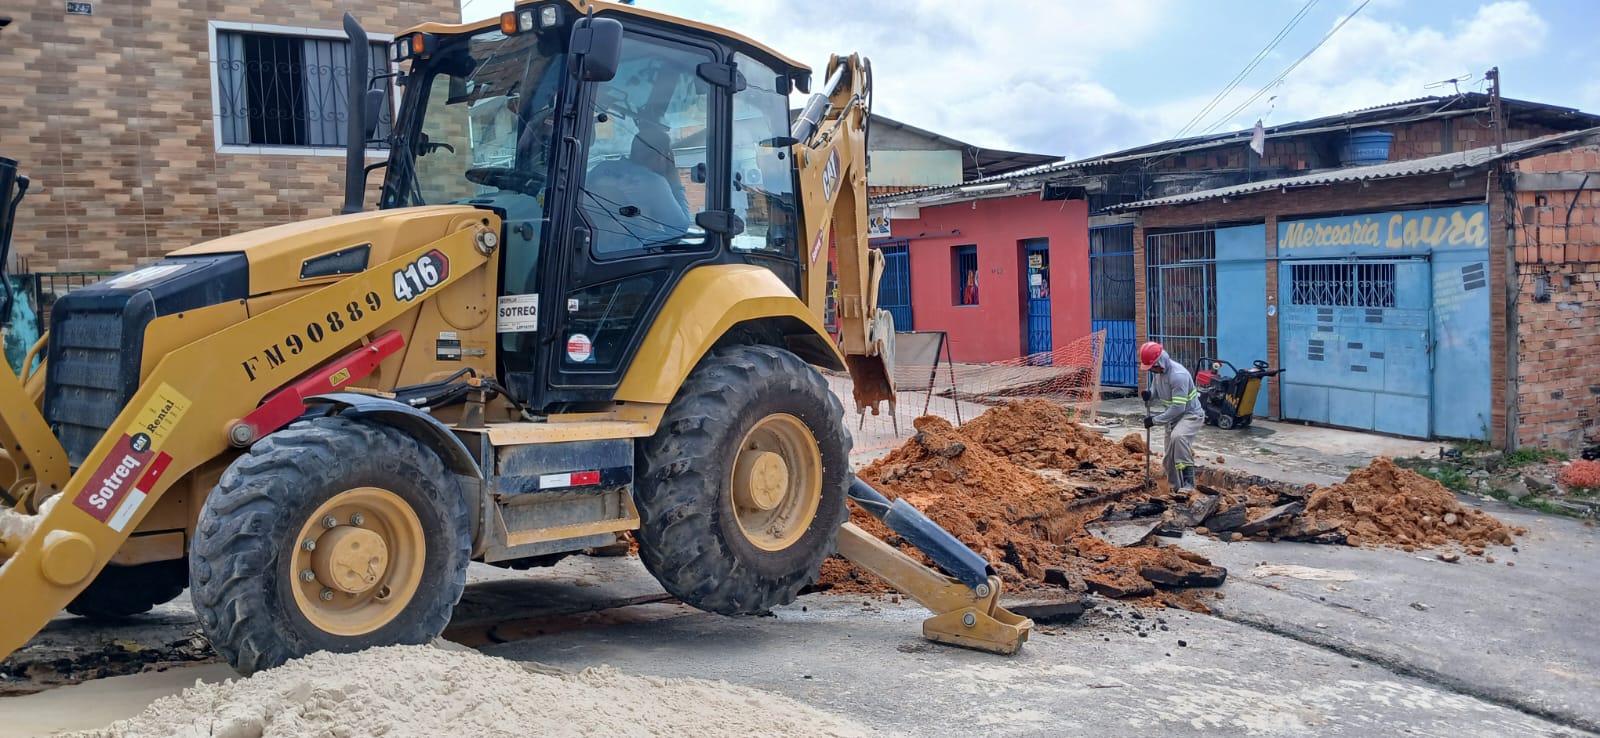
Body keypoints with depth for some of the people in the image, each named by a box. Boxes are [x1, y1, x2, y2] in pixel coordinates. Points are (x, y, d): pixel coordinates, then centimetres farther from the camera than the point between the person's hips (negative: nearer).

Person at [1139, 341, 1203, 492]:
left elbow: (1178, 407, -31)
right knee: (1168, 459, 12)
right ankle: (1175, 488, 32)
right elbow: (1157, 390, 12)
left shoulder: (1178, 375, -30)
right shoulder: (1157, 371, -5)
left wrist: (1155, 420, -27)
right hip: (1173, 416, 9)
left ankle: (1188, 482, -37)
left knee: (1178, 436, -39)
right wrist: (1149, 395, -12)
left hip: (1191, 414, -9)